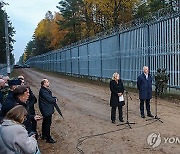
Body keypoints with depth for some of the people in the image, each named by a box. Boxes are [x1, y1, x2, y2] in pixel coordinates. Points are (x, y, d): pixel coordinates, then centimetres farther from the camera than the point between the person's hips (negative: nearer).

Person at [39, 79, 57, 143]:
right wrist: (55, 100, -5)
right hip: (47, 110, -11)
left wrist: (54, 98, -6)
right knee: (47, 124, -1)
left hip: (46, 109, 11)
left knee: (45, 123, 21)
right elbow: (50, 100, -24)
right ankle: (48, 138, 10)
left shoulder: (45, 90, 10)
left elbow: (50, 97, 14)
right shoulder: (43, 91, -23)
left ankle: (44, 135, 35)